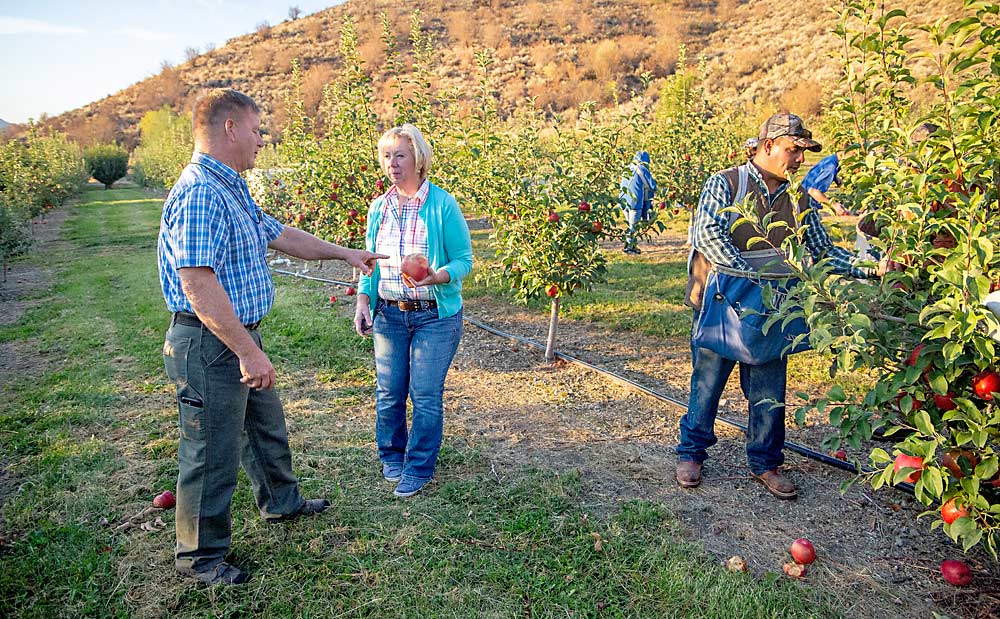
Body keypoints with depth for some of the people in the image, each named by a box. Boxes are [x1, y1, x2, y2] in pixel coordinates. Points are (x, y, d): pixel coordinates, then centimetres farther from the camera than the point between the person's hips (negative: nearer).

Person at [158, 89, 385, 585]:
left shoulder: (231, 189, 11)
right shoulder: (200, 193, -23)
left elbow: (281, 235, 22)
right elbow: (198, 284, -29)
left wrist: (345, 253, 25)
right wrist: (248, 352, -27)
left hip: (239, 339, 10)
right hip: (209, 346, -10)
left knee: (266, 427, 26)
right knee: (212, 454, 5)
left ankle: (281, 502, 48)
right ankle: (200, 556, 25)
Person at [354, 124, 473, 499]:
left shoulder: (443, 205, -9)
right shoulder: (379, 207, 6)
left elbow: (464, 259, -7)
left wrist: (438, 276, -26)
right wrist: (363, 302, 1)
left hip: (435, 315, -4)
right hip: (388, 314, 4)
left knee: (426, 395, 2)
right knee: (388, 392, 10)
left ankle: (419, 468, 19)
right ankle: (391, 456, 33)